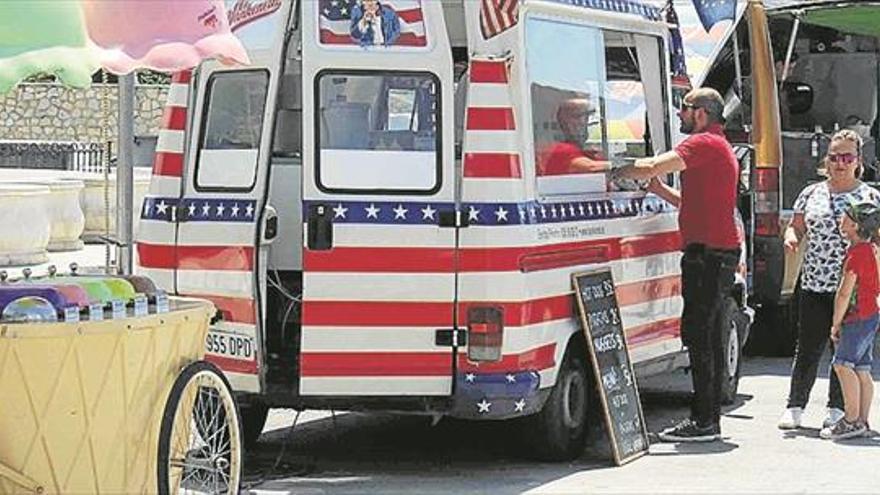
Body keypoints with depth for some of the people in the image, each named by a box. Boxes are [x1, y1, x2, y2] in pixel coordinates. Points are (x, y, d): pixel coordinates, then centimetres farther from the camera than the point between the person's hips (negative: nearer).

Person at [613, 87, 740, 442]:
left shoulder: (704, 144, -11)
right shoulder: (720, 147, 23)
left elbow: (654, 166, -22)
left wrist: (614, 172, -10)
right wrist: (660, 190, 19)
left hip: (707, 253, -11)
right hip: (721, 252, 11)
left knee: (698, 335, -10)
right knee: (708, 336, 12)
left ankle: (704, 422, -10)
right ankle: (709, 419, 16)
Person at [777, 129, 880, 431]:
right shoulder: (812, 194, 11)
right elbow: (796, 227, 18)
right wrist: (791, 237, -5)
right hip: (814, 284, 2)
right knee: (808, 348, 2)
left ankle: (837, 408, 12)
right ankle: (795, 406, 9)